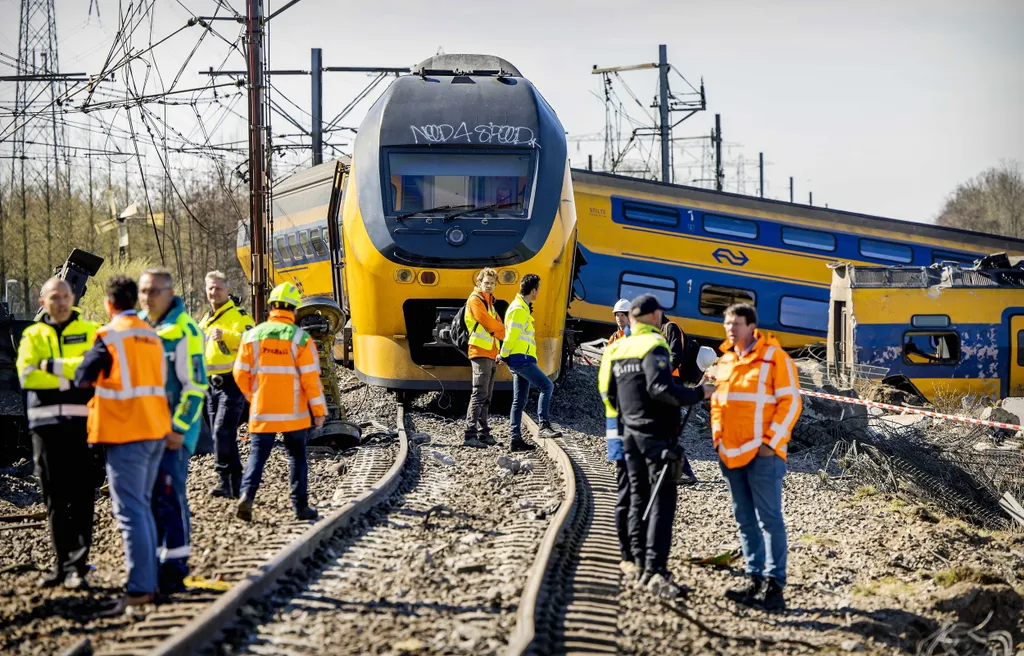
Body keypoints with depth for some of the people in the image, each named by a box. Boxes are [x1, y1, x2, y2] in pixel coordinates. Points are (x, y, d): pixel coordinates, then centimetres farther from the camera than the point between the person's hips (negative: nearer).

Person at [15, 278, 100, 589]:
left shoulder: (91, 331, 9)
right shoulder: (32, 335, 13)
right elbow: (27, 375, -3)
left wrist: (55, 367, -11)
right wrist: (75, 375, -8)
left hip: (82, 422, -2)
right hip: (46, 423, 2)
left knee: (81, 496, -5)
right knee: (55, 499, 6)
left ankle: (76, 566, -4)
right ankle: (62, 564, 13)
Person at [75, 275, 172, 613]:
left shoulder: (110, 335, -9)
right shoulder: (152, 335, 12)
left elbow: (82, 378, -6)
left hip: (127, 432, -7)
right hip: (156, 429, 7)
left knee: (130, 510, -8)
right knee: (143, 506, 16)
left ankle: (139, 588, -13)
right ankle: (150, 581, 17)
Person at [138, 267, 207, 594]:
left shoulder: (184, 330, -10)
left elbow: (195, 384, -13)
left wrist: (178, 427, -16)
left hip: (174, 428, -7)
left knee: (169, 493, -9)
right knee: (148, 495, 8)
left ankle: (175, 565, -3)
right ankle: (151, 562, 16)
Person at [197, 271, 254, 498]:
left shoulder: (239, 316, -6)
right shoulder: (205, 320, 20)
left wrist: (225, 334, -35)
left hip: (231, 383, -9)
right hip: (211, 384, 9)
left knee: (222, 432, -18)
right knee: (222, 436, 10)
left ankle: (225, 480, -14)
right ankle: (235, 484, 16)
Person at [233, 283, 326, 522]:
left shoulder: (253, 336, -1)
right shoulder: (300, 338, -8)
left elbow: (241, 374, 2)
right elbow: (311, 378, -9)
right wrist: (319, 411, 0)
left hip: (262, 411, 1)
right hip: (294, 413, -1)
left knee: (257, 454, 6)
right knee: (297, 456, 10)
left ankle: (247, 495, -15)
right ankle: (300, 506, 13)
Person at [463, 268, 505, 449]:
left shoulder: (489, 302, 22)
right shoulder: (475, 300, -5)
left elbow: (496, 324, 17)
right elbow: (487, 322, -13)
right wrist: (503, 332, 2)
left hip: (491, 354, 9)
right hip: (480, 352, -9)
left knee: (486, 396, 10)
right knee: (480, 394, -15)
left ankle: (484, 433, 13)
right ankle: (470, 435, -19)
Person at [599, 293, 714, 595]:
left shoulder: (617, 349, 11)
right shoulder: (654, 346, -13)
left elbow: (607, 391, 16)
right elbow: (660, 387, -24)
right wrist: (699, 394, -15)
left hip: (631, 433, 8)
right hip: (657, 434, -8)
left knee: (638, 499, 14)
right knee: (661, 502, -9)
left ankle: (641, 563, 18)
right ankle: (656, 570, -18)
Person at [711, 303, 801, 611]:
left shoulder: (775, 357, -7)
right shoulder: (725, 360, 14)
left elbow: (790, 402, -9)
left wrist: (771, 442, -13)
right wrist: (718, 436, 11)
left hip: (762, 454, -7)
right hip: (731, 454, 7)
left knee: (769, 519, -5)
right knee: (745, 521, 11)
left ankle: (774, 584, -3)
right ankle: (755, 580, 18)